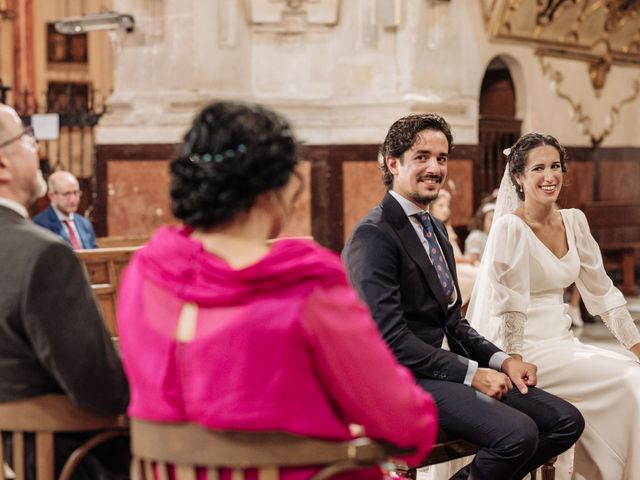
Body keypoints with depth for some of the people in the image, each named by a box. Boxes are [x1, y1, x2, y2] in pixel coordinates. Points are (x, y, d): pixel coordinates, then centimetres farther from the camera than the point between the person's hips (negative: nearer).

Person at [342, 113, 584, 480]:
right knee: (518, 432, -27)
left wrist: (500, 360, 3)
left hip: (437, 368, 9)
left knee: (566, 421, -3)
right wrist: (470, 373, -18)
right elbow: (390, 337, -19)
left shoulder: (436, 229, 18)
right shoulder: (374, 235, -13)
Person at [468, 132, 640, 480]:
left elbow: (601, 291, 11)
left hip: (562, 341, 7)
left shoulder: (574, 221, 7)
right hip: (526, 350, -7)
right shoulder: (510, 228, -14)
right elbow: (508, 307, -17)